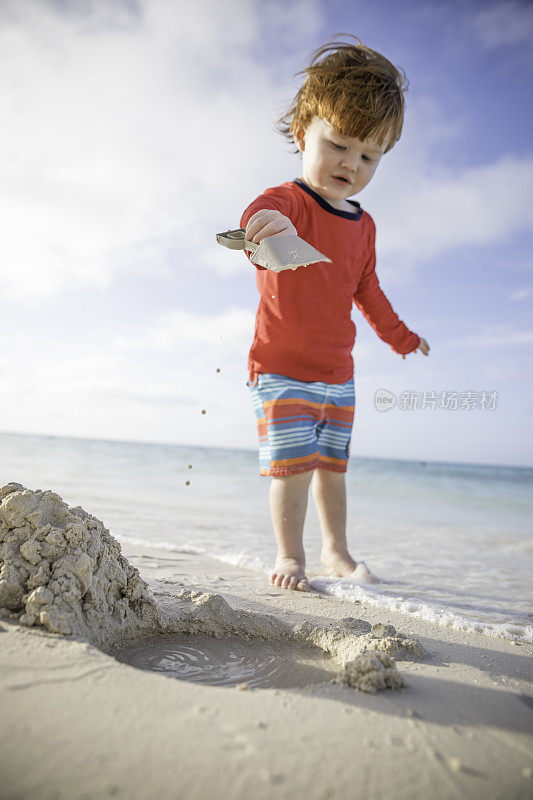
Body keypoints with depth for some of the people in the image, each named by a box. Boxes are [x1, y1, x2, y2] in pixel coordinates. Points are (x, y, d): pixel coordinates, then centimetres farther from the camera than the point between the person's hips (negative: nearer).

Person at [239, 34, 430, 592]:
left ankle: (336, 551, 29)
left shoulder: (362, 225, 10)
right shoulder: (286, 201, -13)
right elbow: (258, 217, -39)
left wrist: (399, 336, 32)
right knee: (292, 466, -8)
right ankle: (289, 555, 11)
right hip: (281, 368, -6)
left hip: (338, 372, 6)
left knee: (332, 464, 14)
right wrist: (270, 232, -63)